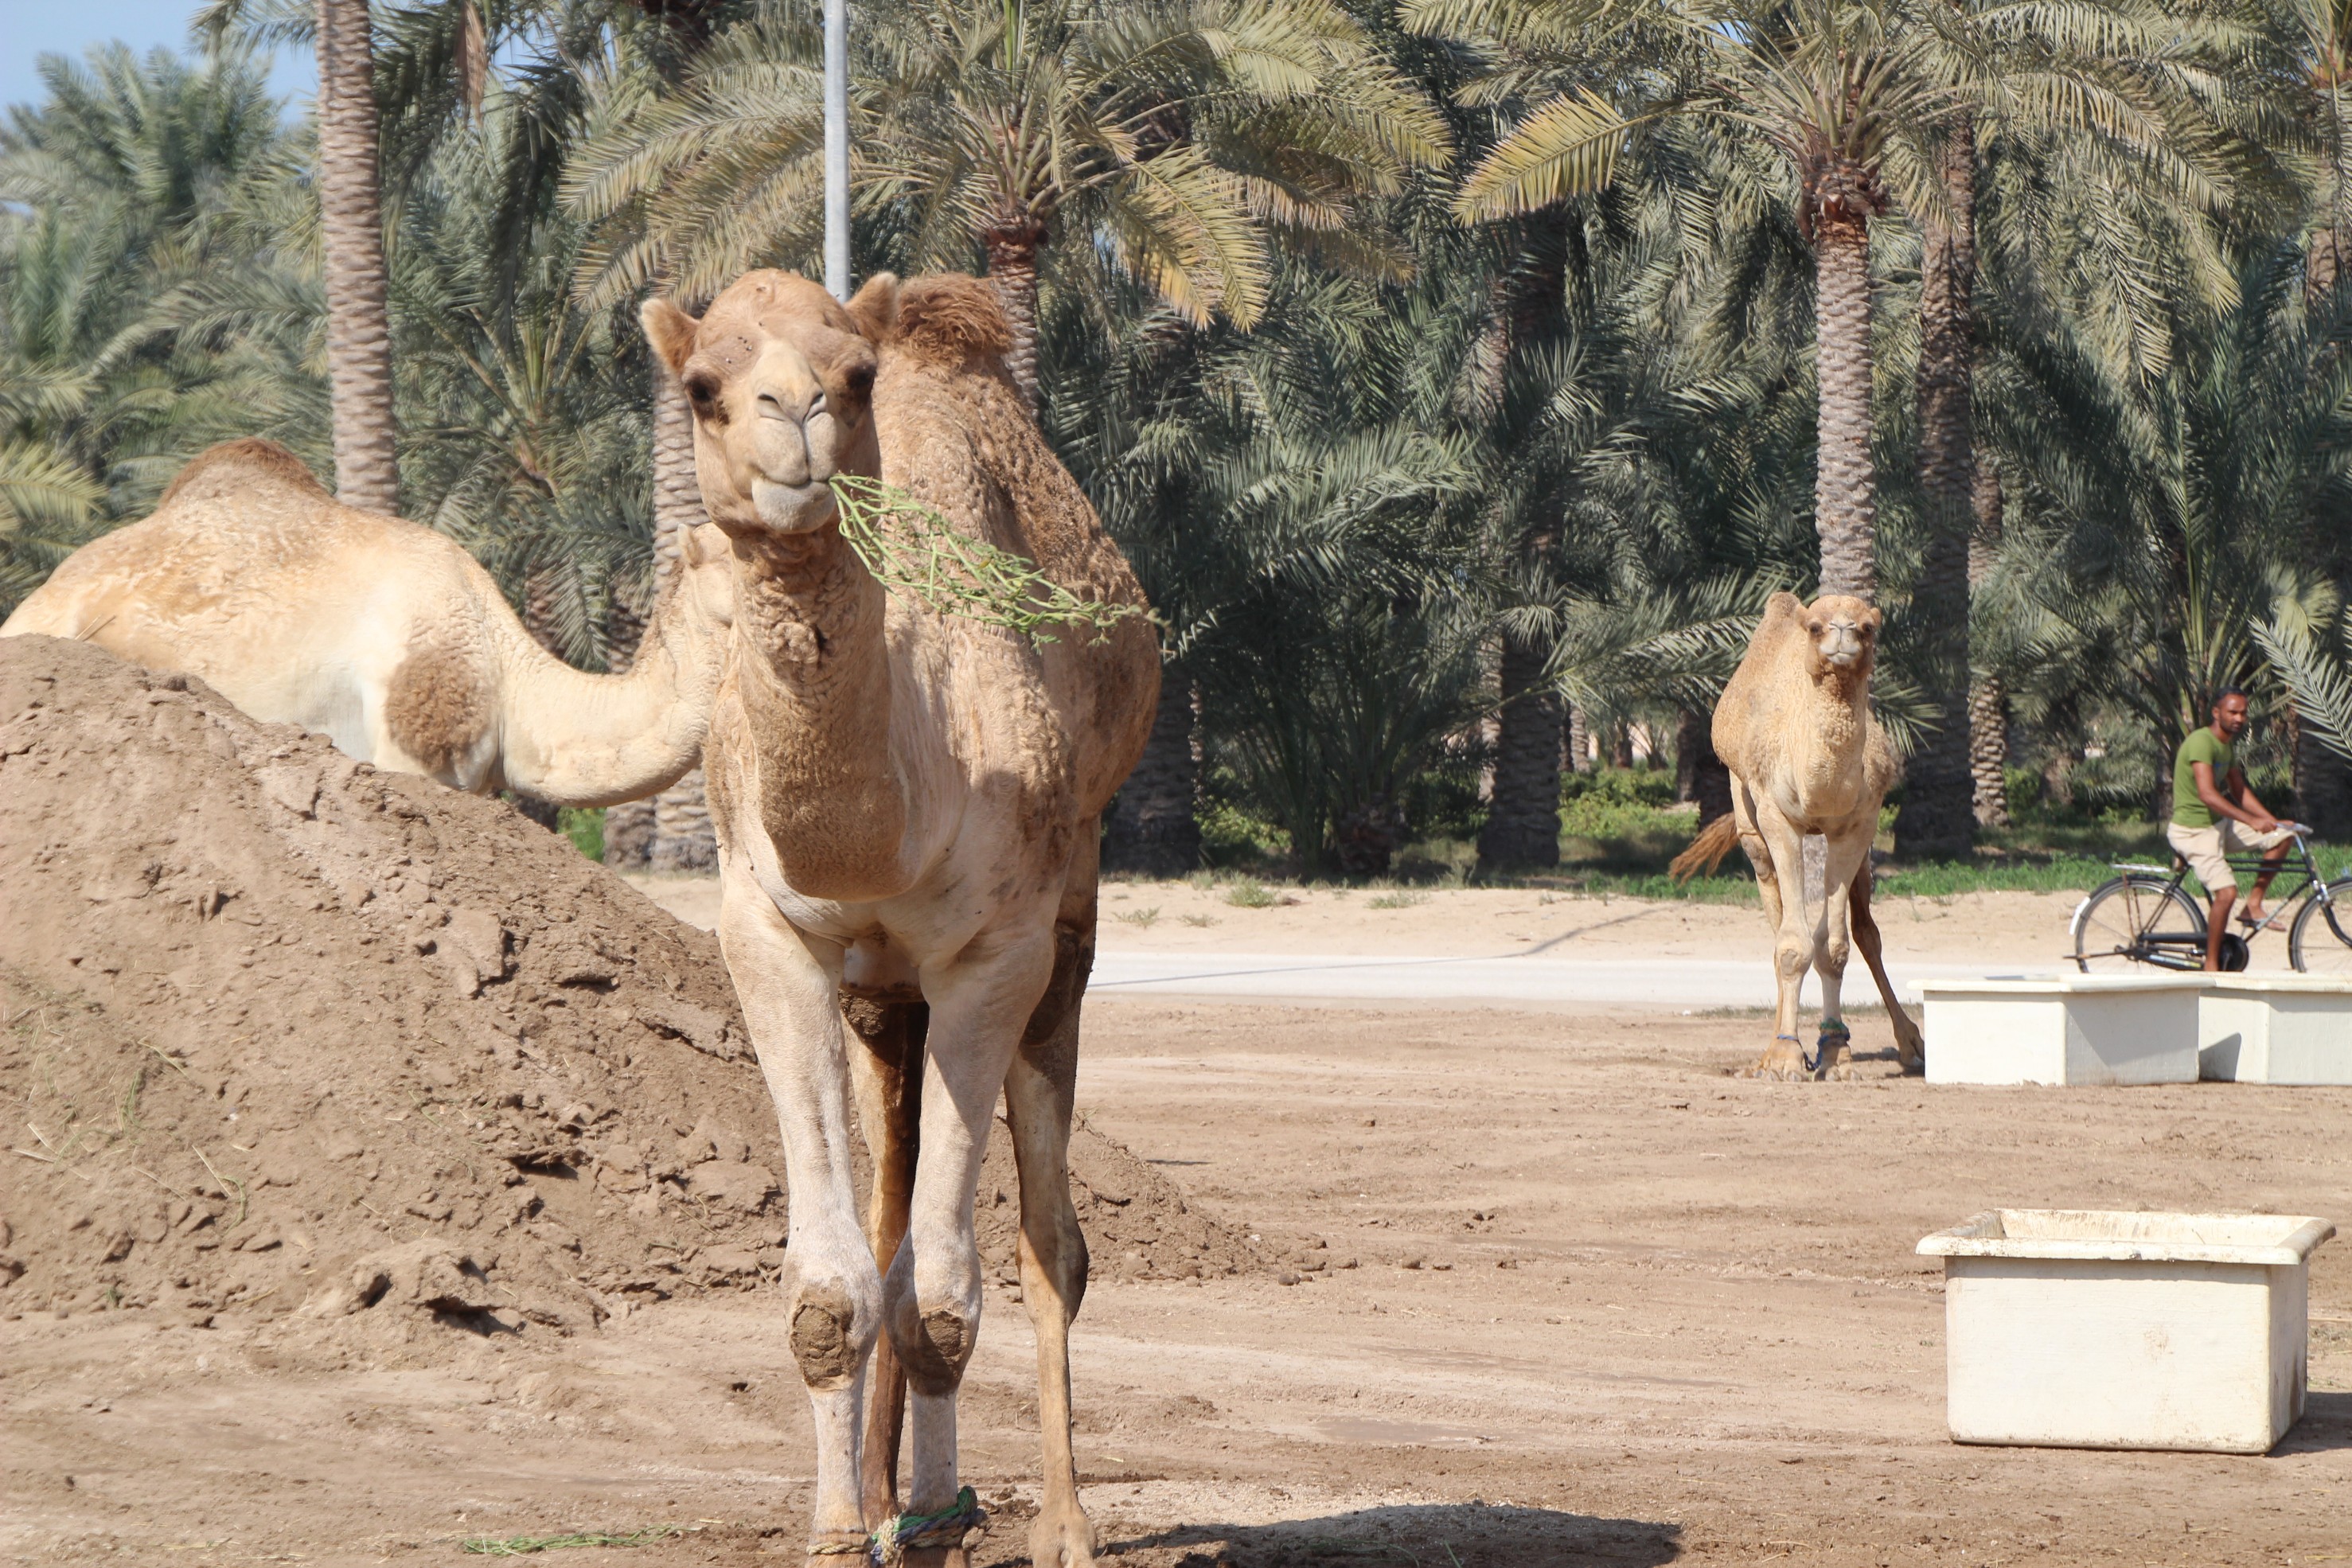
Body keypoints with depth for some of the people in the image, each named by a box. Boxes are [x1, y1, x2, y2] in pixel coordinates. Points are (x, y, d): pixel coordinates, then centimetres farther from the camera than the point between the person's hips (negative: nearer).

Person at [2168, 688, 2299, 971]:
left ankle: (2253, 906, 7)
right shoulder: (2202, 742, -21)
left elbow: (2239, 791, 18)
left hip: (2219, 825, 9)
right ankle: (2211, 965, -11)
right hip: (2194, 830, -9)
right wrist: (2252, 821, -37)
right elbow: (2208, 795, -32)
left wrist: (2273, 820, 7)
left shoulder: (2228, 745, 10)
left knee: (2283, 837, 4)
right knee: (2227, 892, -24)